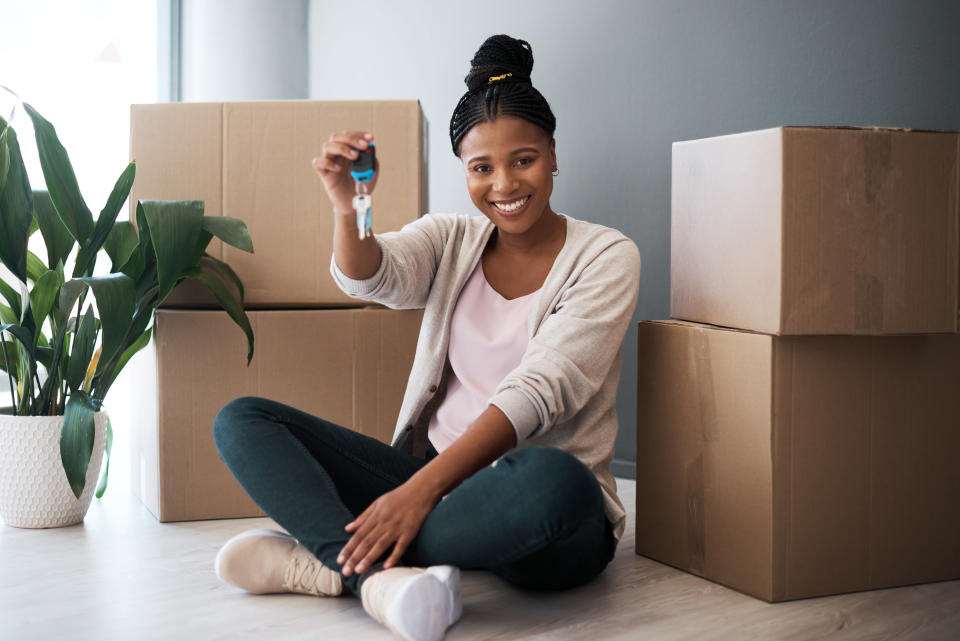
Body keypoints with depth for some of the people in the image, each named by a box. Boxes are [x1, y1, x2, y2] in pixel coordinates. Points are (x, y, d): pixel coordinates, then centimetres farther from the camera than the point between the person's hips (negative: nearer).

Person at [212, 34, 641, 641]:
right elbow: (369, 277, -10)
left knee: (550, 479, -42)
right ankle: (378, 573, -30)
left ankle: (325, 557, -24)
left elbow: (536, 393, -16)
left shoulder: (604, 256, -3)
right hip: (432, 479, 5)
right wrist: (347, 206, -33)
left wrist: (423, 488, -25)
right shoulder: (452, 239, 11)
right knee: (242, 419, -6)